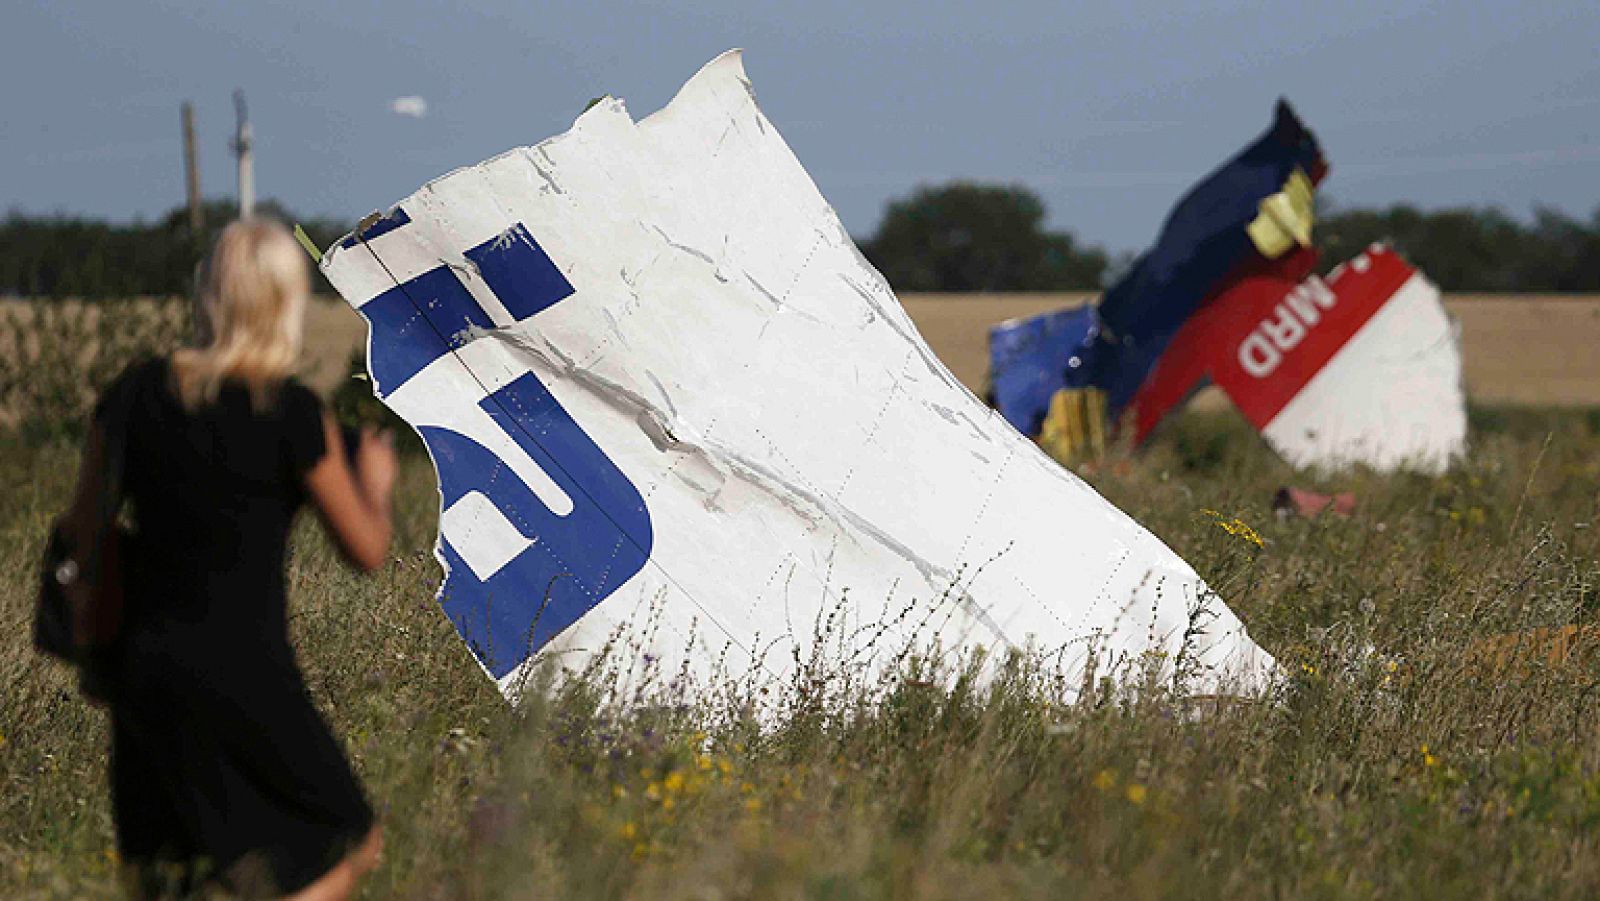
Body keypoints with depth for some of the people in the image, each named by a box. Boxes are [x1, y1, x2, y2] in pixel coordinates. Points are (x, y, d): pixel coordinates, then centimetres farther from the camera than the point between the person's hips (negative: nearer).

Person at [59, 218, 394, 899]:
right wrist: (375, 484, 17)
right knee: (350, 845, 13)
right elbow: (367, 552, -3)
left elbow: (81, 530, 8)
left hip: (141, 664, 5)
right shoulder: (293, 414, -13)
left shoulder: (135, 394, -1)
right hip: (241, 671, -5)